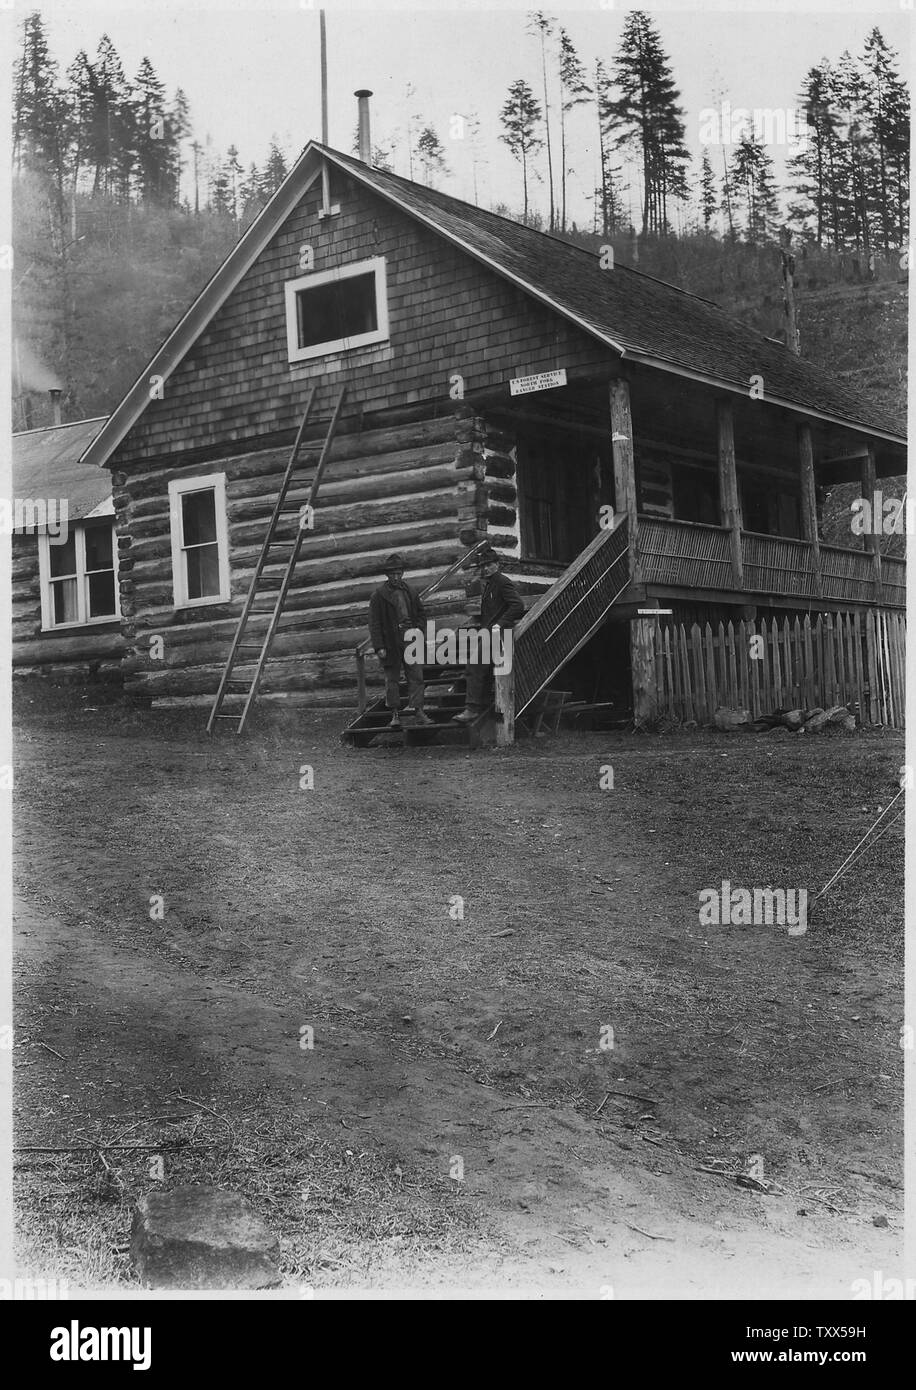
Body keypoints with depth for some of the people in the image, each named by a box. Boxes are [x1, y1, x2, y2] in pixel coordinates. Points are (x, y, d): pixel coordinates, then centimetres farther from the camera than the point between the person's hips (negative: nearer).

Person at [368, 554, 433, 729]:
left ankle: (418, 711, 0)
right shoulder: (379, 596, -4)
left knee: (416, 677, -2)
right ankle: (395, 714, 10)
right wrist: (379, 647, -11)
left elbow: (420, 613, 21)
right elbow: (374, 623, -5)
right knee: (392, 680, 4)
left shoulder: (410, 593, 10)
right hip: (391, 644, -3)